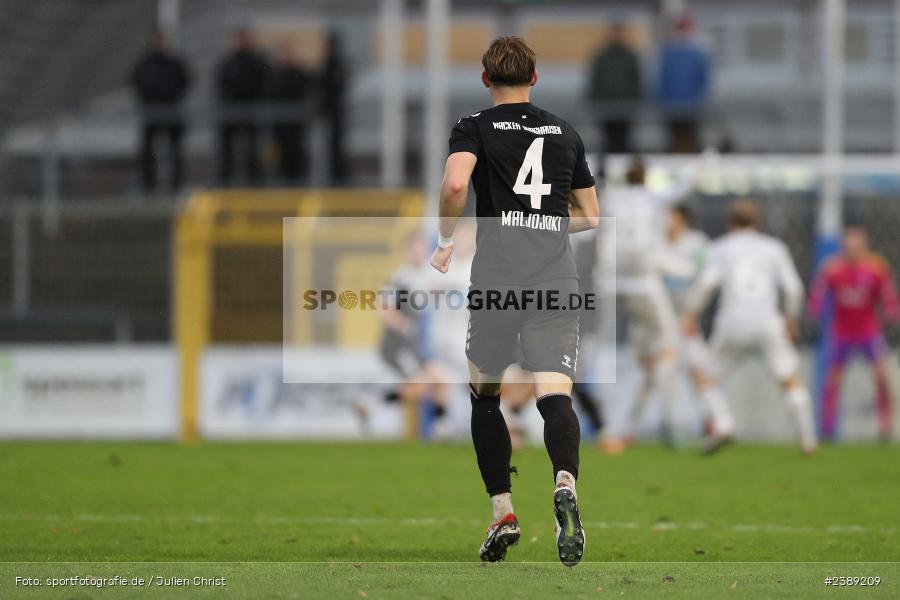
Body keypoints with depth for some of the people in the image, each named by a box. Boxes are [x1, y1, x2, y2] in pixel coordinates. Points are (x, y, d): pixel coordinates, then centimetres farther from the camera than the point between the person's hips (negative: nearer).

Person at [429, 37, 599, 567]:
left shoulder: (475, 129, 5)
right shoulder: (566, 134, 17)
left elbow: (455, 184, -15)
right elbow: (590, 216, 22)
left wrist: (447, 241, 0)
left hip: (496, 279, -2)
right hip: (558, 281, 2)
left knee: (485, 395, 17)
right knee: (556, 396, -9)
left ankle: (503, 513, 11)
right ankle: (566, 483, -39)